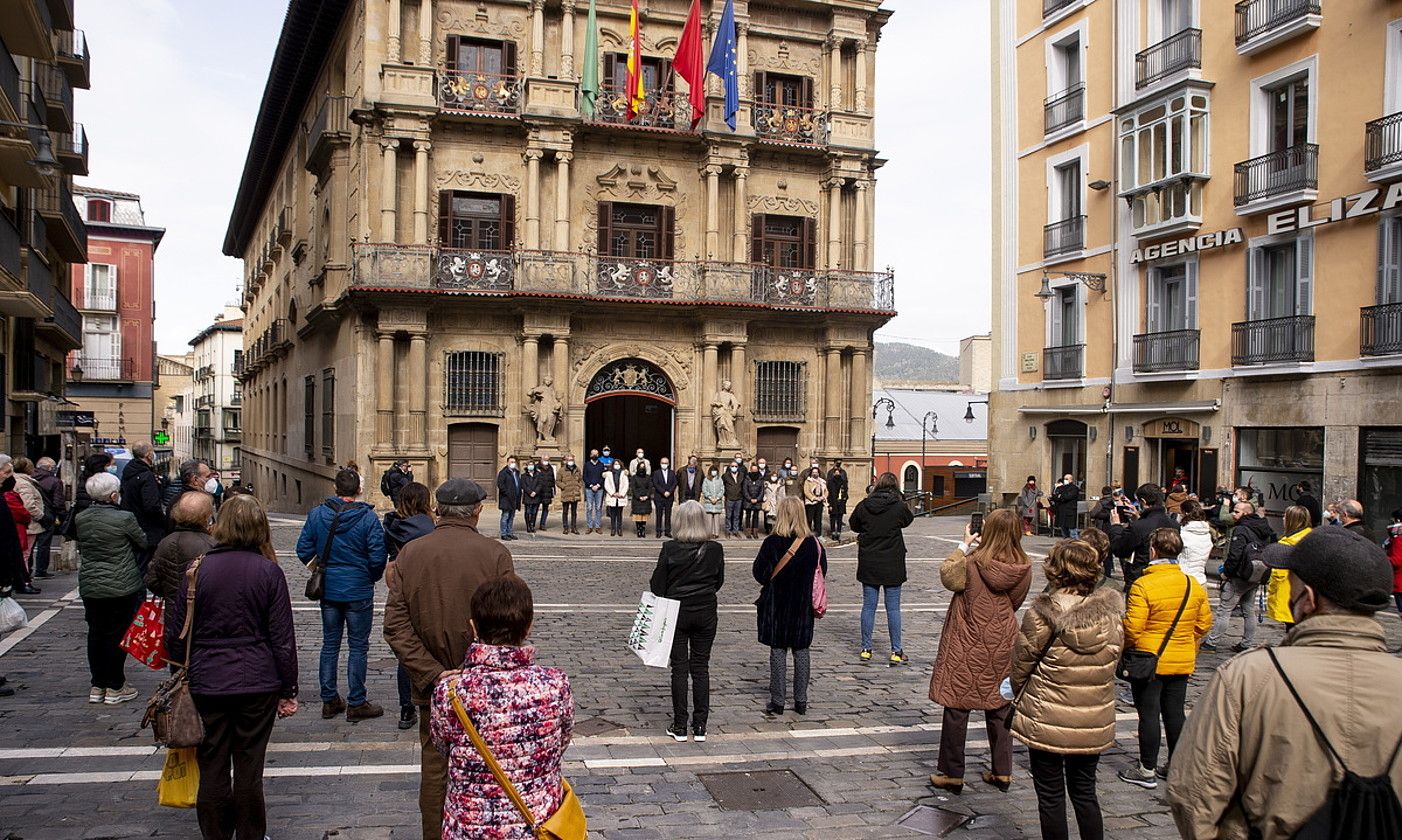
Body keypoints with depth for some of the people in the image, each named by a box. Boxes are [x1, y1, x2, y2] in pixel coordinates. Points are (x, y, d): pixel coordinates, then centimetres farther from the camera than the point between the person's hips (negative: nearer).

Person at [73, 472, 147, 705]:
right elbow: (144, 542, -3)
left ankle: (97, 686, 21)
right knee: (117, 634, 3)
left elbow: (80, 547, 13)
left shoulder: (81, 518, -1)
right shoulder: (124, 518, -17)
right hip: (121, 587, -5)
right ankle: (115, 688, 10)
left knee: (96, 633, 14)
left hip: (89, 586, 5)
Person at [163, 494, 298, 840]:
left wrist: (183, 678, 15)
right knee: (249, 769, 9)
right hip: (258, 683, -1)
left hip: (207, 683, 1)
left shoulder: (197, 569, -4)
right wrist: (288, 689, 3)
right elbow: (283, 638, -5)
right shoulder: (269, 571, -7)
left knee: (212, 768, 12)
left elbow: (175, 633, 1)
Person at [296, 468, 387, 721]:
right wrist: (373, 577, 6)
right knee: (358, 646, 5)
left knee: (330, 644, 15)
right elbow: (378, 558, -14)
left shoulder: (317, 514, -3)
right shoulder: (368, 517, -14)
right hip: (359, 591, -4)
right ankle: (356, 703, 10)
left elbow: (303, 551, 0)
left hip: (328, 590, 4)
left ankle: (329, 700, 22)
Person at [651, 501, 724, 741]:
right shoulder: (715, 549, -6)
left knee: (679, 668, 6)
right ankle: (700, 726, 12)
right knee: (701, 667, 10)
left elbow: (658, 584, -6)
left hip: (677, 611, -2)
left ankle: (680, 726, 10)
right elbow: (719, 581, 6)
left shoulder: (670, 548, -12)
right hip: (706, 613, 2)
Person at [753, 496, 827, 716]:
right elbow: (822, 571, 3)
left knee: (778, 650, 5)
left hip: (776, 603, -2)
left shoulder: (772, 542, -15)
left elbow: (760, 573, -11)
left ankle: (777, 702, 8)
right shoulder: (813, 543, -6)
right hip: (803, 605, 3)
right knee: (801, 651, 12)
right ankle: (801, 701, 17)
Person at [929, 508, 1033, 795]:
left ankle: (952, 774, 15)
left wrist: (964, 546, 7)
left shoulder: (972, 563, -20)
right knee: (999, 708, 17)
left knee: (956, 708, 7)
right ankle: (1002, 772, 26)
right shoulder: (1023, 568, -8)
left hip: (966, 648, -4)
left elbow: (947, 575, -1)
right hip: (1002, 647, 4)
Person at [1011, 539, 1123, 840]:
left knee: (1051, 796, 11)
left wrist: (1021, 698, 12)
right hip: (1094, 723, 4)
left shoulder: (1041, 615, -20)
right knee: (1085, 791, 20)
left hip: (1047, 722, -4)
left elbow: (1020, 666, -8)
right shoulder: (1111, 612, -7)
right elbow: (1113, 660, 5)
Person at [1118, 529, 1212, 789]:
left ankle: (1147, 771, 12)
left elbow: (1132, 628, -20)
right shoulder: (1194, 585, 1)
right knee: (1175, 713, 16)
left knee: (1149, 714, 4)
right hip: (1182, 663, 6)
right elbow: (1204, 624, 8)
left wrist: (1127, 649, 0)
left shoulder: (1143, 585, -19)